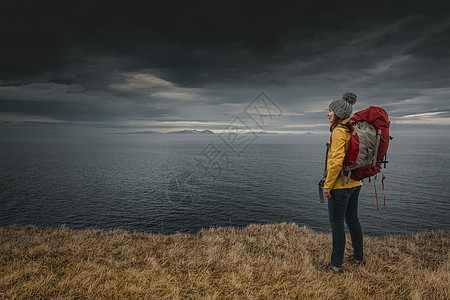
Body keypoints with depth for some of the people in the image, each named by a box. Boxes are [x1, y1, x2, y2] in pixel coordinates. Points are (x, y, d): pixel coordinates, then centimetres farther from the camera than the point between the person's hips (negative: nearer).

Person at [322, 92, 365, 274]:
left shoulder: (339, 131, -18)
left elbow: (337, 160, -25)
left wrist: (327, 185, -18)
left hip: (340, 184, -9)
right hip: (355, 183, 9)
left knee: (337, 223, 2)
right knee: (352, 219, 20)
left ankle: (336, 264, 14)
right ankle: (358, 257, 35)